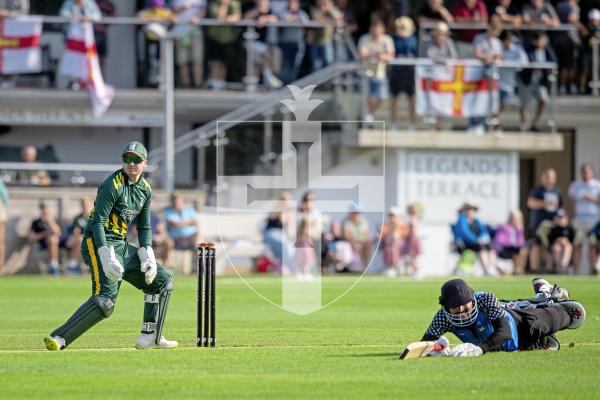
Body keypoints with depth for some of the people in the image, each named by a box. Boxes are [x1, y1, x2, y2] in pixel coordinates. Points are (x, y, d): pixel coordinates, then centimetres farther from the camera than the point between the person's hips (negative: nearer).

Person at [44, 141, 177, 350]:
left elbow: (144, 226, 18)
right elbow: (98, 222, -18)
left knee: (163, 280, 12)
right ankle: (58, 338, -31)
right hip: (99, 244, -9)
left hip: (122, 246, 9)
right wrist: (106, 257, -28)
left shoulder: (145, 189, 12)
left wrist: (147, 255, 3)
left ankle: (150, 337, 15)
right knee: (106, 300, -26)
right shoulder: (112, 185, -13)